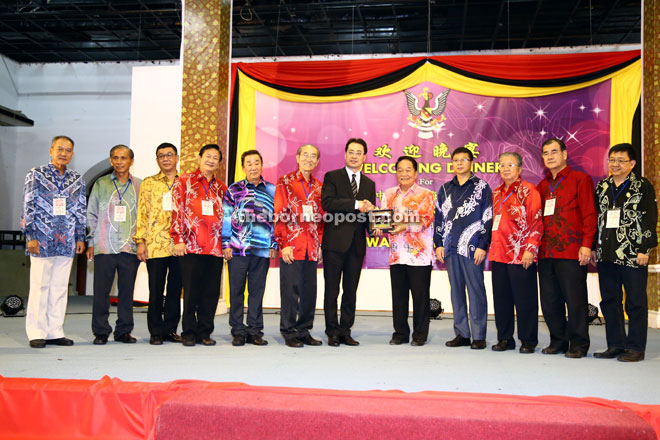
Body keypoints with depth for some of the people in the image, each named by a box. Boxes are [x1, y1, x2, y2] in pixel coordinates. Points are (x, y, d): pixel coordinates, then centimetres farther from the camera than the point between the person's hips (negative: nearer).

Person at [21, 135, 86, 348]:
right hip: (42, 241, -4)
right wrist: (31, 236, -9)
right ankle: (36, 333, 5)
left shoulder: (77, 180, 12)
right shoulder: (36, 175, 2)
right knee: (40, 287, -1)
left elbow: (81, 211, 15)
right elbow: (28, 208, -2)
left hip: (67, 243, 4)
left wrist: (80, 237, 10)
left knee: (60, 287, 6)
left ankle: (55, 332, 13)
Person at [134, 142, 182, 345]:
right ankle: (156, 332, 12)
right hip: (155, 244, -1)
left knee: (176, 288, 5)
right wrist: (140, 241, -4)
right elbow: (142, 213, 4)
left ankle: (170, 329, 16)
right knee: (156, 289, 2)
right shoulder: (149, 183, 8)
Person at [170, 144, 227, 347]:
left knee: (211, 292, 5)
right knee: (191, 292, 1)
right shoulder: (184, 181, 5)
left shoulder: (221, 187, 17)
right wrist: (178, 239, -9)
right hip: (191, 246, -4)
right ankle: (189, 332, 11)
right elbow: (177, 210, -2)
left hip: (216, 248, 4)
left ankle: (205, 332, 15)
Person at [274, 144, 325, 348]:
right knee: (290, 290, -1)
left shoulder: (318, 187, 15)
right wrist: (284, 244, -12)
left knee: (309, 291, 8)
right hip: (291, 247, -5)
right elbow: (280, 215, -6)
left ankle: (304, 331, 18)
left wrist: (320, 244, 8)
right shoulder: (285, 182, 0)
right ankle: (289, 333, 9)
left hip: (312, 248, 5)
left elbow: (321, 218, 16)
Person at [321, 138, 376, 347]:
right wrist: (356, 204, -19)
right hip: (335, 242, -4)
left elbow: (369, 212, 15)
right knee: (332, 290, 1)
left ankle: (346, 332, 16)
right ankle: (332, 332, 9)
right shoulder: (332, 177, 2)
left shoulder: (369, 184, 16)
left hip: (357, 243, 4)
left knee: (351, 290, 8)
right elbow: (327, 202, -14)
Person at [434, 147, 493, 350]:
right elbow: (439, 218, 15)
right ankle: (462, 334, 16)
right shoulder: (445, 189, 14)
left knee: (476, 290, -3)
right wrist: (439, 244, 7)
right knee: (456, 290, 8)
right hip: (451, 248, 5)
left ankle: (479, 336, 3)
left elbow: (488, 219, -3)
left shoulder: (481, 187, 2)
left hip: (472, 248, -4)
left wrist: (482, 246, -10)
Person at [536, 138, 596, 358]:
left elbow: (589, 214, -6)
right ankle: (558, 342, 20)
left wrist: (586, 245, -13)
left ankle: (578, 345, 10)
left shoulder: (580, 179, 1)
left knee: (575, 299, -1)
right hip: (546, 252, 6)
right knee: (549, 301, 8)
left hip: (571, 252, -6)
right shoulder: (542, 185, 18)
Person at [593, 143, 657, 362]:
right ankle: (615, 345, 18)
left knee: (636, 302, 1)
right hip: (606, 254, 5)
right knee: (609, 301, 9)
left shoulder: (643, 186, 1)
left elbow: (650, 219, -4)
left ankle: (635, 347, 9)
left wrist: (645, 250, -10)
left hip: (633, 255, -5)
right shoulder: (601, 187, 14)